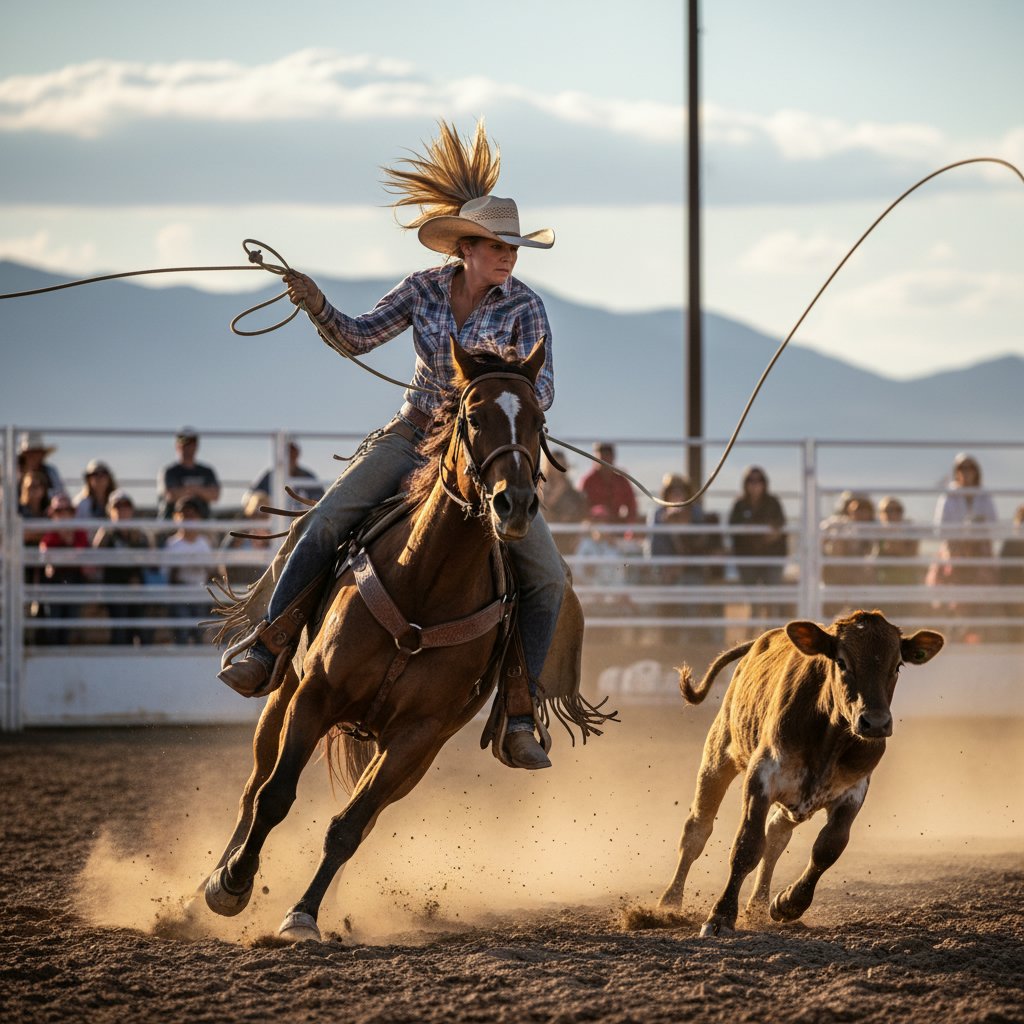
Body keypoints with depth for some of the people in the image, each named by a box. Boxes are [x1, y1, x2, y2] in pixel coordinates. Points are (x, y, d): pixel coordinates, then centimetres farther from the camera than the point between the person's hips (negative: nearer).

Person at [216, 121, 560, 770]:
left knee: (547, 575, -18)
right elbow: (357, 340, 0)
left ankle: (519, 719, -10)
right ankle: (267, 653, -13)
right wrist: (317, 306, -19)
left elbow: (542, 389, -16)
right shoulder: (427, 289, -1)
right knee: (325, 523, -22)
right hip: (413, 436, 1)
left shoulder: (525, 308, -8)